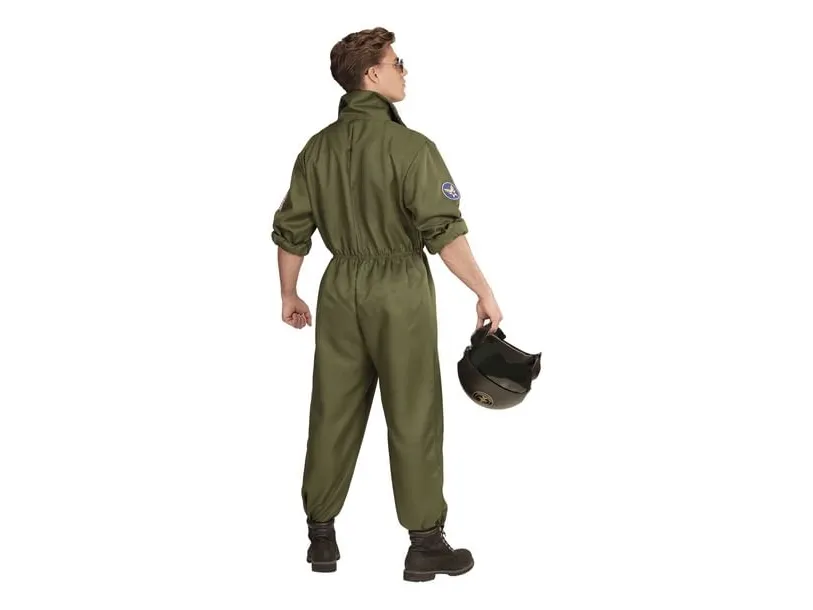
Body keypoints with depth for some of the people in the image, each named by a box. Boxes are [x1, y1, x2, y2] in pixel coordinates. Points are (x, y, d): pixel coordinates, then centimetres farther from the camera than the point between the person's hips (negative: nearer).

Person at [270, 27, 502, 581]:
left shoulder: (318, 147, 5)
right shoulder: (410, 146, -14)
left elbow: (291, 230, 9)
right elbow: (445, 232, -19)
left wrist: (289, 295, 20)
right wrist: (485, 293, -12)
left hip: (340, 290, 6)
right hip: (400, 291, -5)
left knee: (334, 413, 12)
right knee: (413, 417, 3)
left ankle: (321, 536, 20)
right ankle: (426, 543, 9)